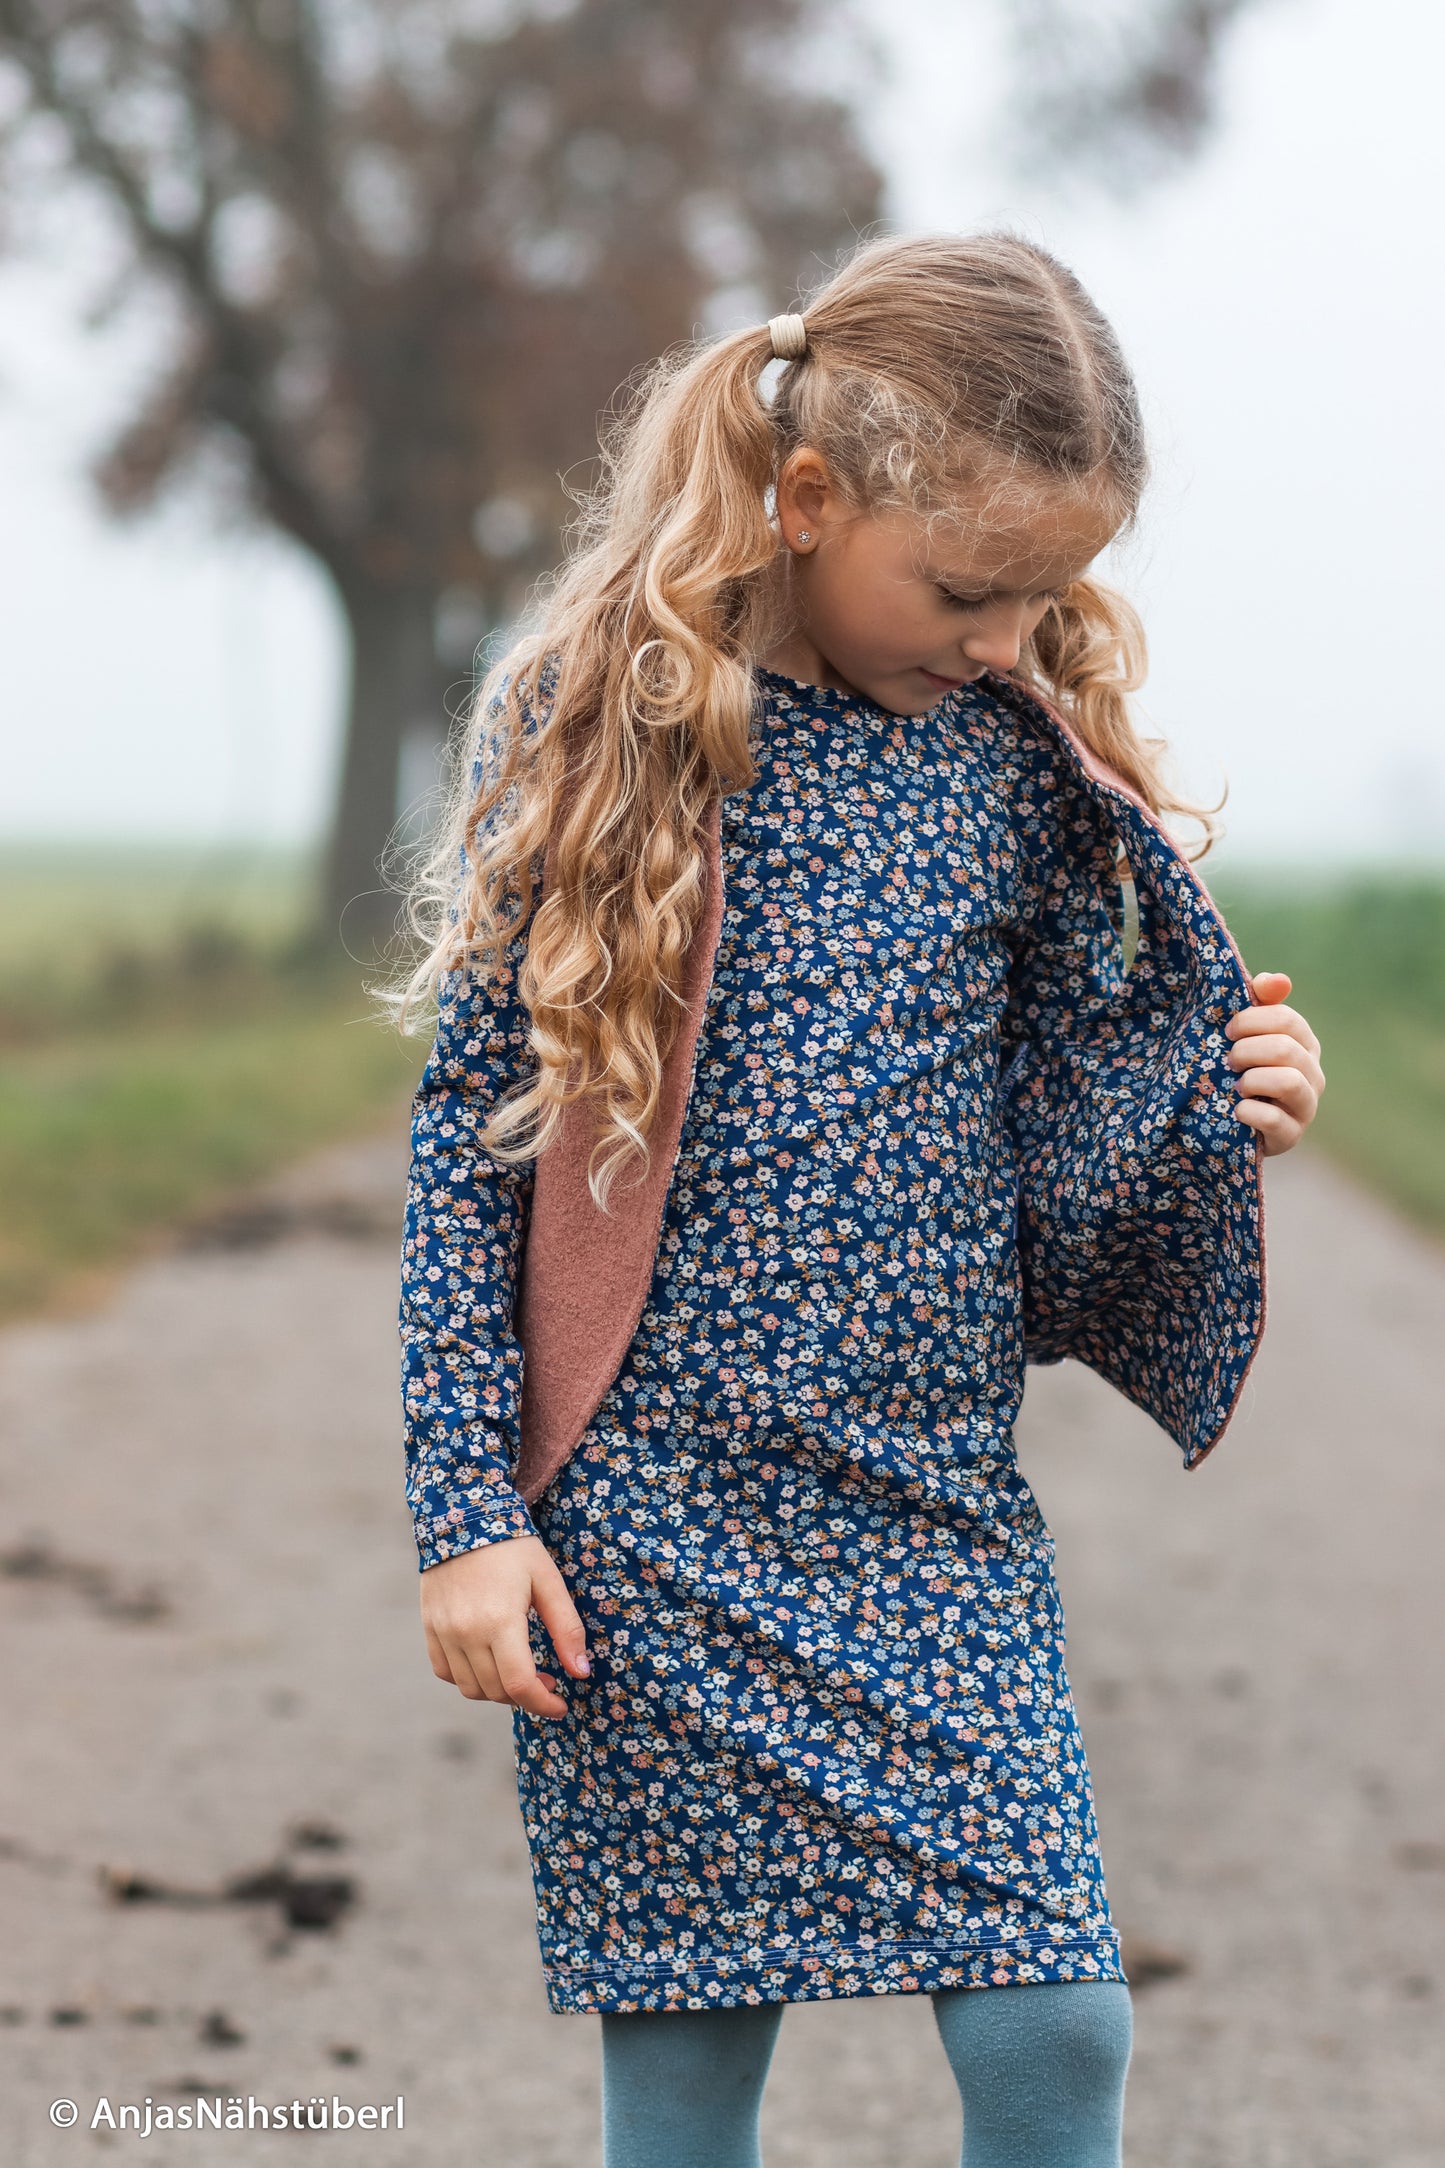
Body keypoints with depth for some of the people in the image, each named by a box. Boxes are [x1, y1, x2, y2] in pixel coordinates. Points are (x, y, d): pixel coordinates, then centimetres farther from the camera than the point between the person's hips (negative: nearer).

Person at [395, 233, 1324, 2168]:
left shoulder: (1027, 756, 4)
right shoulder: (602, 717, -5)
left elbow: (1058, 1132, 12)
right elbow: (476, 1123, -3)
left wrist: (1214, 1115, -10)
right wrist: (465, 1509, -7)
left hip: (942, 1508, 3)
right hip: (651, 1511, -2)